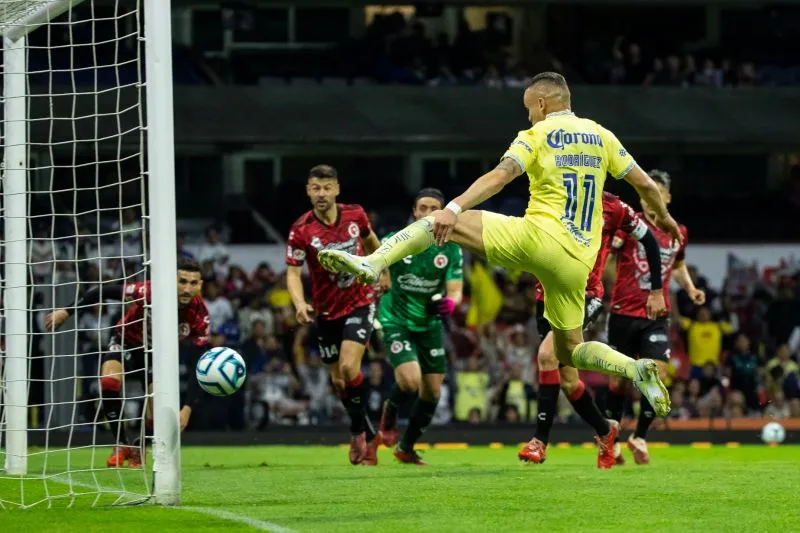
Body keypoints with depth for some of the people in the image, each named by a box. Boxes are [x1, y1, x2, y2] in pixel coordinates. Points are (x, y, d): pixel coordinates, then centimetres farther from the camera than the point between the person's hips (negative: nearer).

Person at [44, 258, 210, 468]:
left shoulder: (199, 316, -29)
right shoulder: (149, 292, -35)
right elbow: (105, 291, -22)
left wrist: (187, 408, -33)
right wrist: (66, 311, -19)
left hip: (158, 354, 1)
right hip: (127, 342, -1)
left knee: (156, 419, -11)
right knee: (108, 383, -31)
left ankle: (138, 448, 27)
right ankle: (122, 444, -10)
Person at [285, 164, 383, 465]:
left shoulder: (355, 215, -7)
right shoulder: (301, 231, -13)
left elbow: (370, 240, 15)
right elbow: (293, 272, -15)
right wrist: (299, 303, -32)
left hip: (360, 302, -1)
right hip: (326, 311, 1)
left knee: (349, 367, -20)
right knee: (338, 380, 8)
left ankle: (358, 430, 0)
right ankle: (368, 438, 26)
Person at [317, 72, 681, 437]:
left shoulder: (536, 136, 3)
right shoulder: (601, 135, 17)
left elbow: (500, 176, -13)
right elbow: (644, 183, 20)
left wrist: (455, 208, -24)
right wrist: (663, 216, 40)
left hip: (539, 237, -5)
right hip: (578, 261, 5)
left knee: (438, 222, 0)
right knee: (569, 350, 20)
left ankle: (371, 263, -22)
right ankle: (638, 370, -3)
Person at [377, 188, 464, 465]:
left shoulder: (451, 250, -5)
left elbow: (455, 291, -9)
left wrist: (450, 303, -31)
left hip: (430, 325, 4)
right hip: (397, 320, -4)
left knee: (432, 392, 5)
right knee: (410, 381, -23)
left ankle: (407, 448, 25)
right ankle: (389, 414, 12)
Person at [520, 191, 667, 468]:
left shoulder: (612, 208, -4)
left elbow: (649, 240, 7)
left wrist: (656, 291, 11)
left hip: (585, 296, -4)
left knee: (548, 354, -26)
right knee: (566, 379, 8)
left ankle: (540, 440, -21)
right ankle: (605, 430, 34)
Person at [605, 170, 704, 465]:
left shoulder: (678, 233, 8)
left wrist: (690, 288, 13)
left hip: (656, 316, 3)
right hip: (624, 314, -3)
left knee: (657, 375, -12)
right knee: (619, 378, 4)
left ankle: (640, 437, 3)